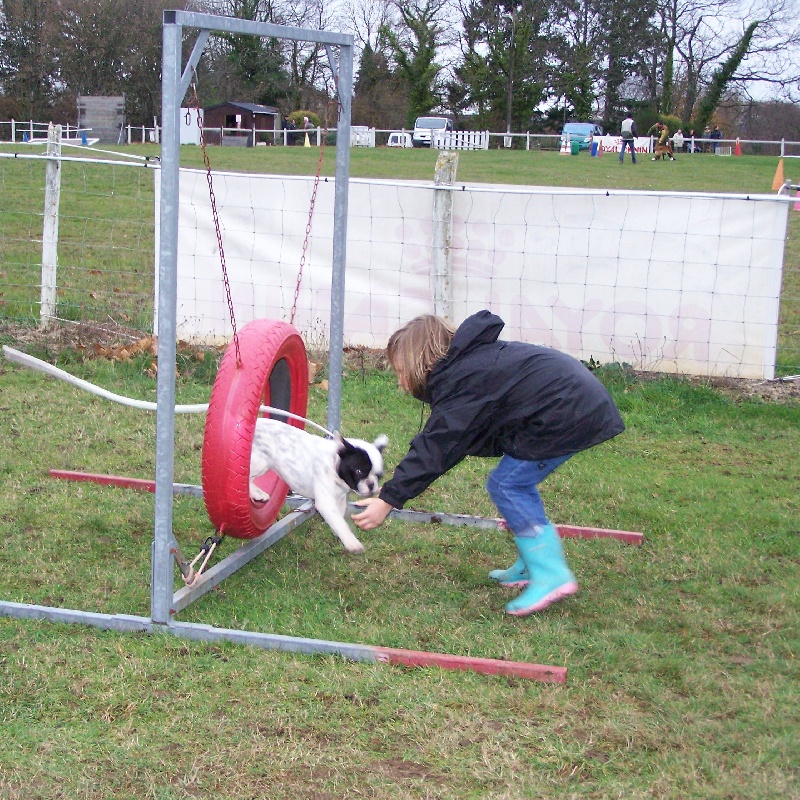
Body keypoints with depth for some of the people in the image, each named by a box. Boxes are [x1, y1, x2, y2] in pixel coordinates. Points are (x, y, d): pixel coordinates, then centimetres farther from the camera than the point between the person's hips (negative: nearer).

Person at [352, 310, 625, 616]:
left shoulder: (460, 382, -16)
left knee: (506, 485, -8)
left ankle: (551, 575, -9)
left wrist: (388, 500, -17)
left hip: (569, 413, -10)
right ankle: (530, 566, 22)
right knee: (518, 483, 16)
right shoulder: (469, 361, 15)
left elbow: (433, 449, -18)